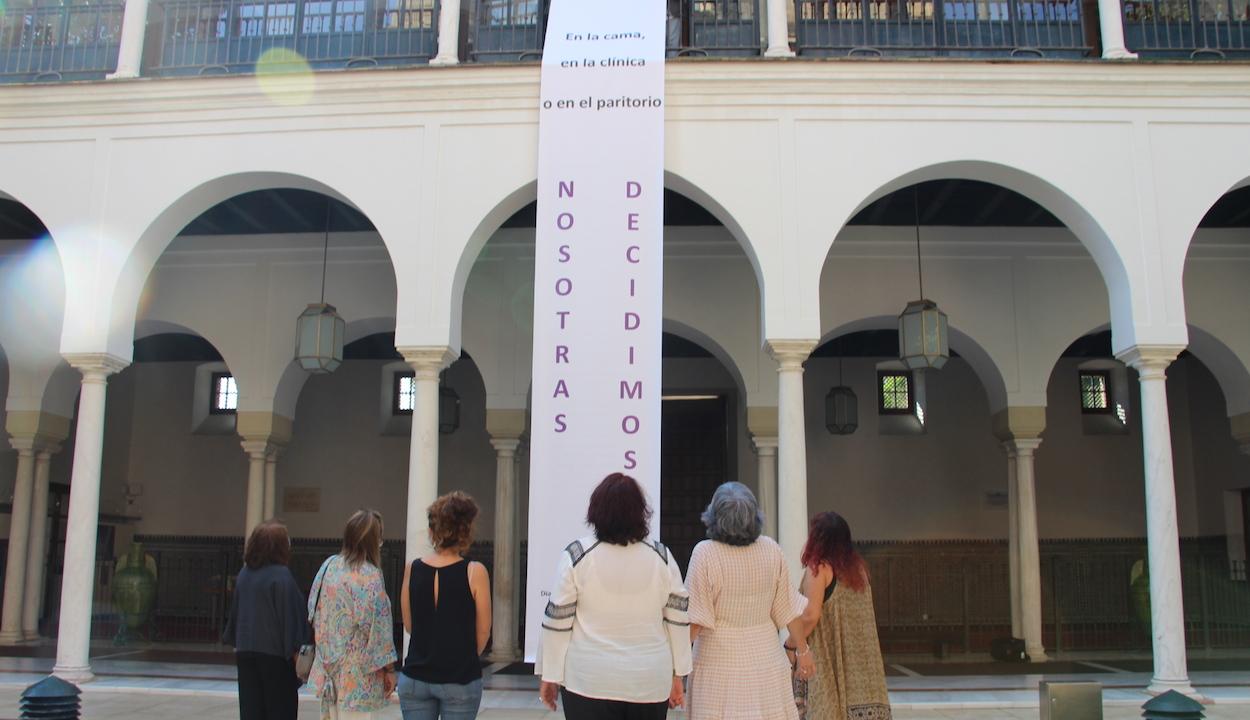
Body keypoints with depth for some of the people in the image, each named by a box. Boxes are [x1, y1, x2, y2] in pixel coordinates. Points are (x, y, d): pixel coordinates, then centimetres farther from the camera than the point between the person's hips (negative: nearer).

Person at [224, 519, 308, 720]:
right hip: (275, 653, -6)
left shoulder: (244, 574, 4)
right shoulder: (281, 575, -15)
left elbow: (235, 611, 11)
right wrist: (295, 649, -9)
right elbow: (290, 614, -15)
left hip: (245, 651, 6)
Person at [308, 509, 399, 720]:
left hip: (329, 667, 7)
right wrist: (389, 668, -7)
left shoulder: (329, 566, 3)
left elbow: (314, 612, 10)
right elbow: (377, 627, -16)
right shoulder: (370, 576, -17)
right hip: (357, 672, -7)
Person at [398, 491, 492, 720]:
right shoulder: (474, 572, -12)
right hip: (460, 679, -3)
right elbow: (483, 631, -3)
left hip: (415, 678, 3)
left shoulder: (413, 569, -3)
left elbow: (408, 625, 8)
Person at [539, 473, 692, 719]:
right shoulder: (662, 557, -1)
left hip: (590, 683, -2)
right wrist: (678, 675, 11)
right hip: (650, 683, 2)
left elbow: (557, 621, -7)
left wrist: (550, 676, 3)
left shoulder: (576, 555, -8)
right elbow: (678, 620, 2)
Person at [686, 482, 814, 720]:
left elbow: (694, 619, -13)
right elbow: (788, 609, 6)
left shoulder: (705, 553, -12)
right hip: (766, 655, 4)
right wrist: (802, 649, 18)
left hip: (720, 660, -3)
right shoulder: (771, 550, -1)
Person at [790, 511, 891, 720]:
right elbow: (860, 618, 11)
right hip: (860, 656, 6)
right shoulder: (858, 568, 9)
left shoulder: (818, 568, -11)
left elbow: (811, 616, -16)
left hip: (828, 654, -6)